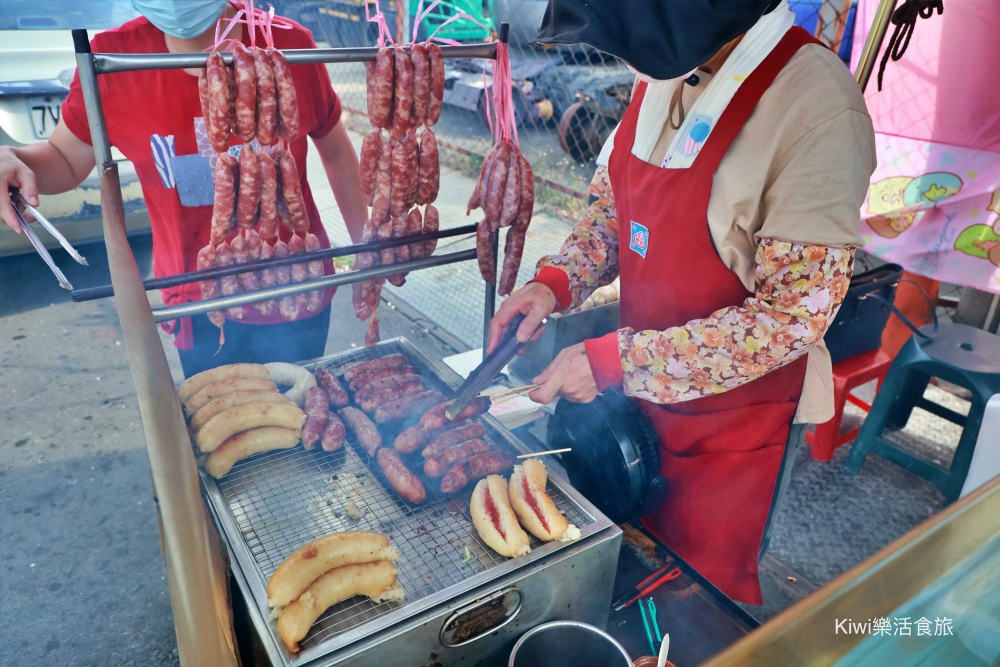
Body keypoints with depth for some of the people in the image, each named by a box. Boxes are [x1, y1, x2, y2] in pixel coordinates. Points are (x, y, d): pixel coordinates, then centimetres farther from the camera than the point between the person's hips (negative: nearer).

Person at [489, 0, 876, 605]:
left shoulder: (821, 110, -25)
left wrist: (617, 362, -26)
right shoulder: (665, 71, -3)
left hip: (738, 411, -6)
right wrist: (556, 282, -9)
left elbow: (794, 313, -25)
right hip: (643, 386, 7)